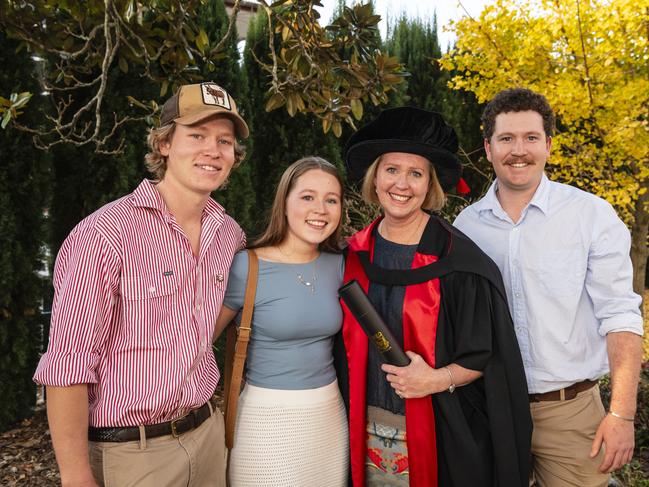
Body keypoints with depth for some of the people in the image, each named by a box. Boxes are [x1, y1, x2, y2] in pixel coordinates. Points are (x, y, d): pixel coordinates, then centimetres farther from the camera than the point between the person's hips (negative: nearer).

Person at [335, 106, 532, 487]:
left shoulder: (458, 259, -14)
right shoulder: (356, 254, -2)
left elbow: (490, 353, -9)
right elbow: (347, 344, 8)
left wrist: (438, 379, -24)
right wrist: (350, 419, 3)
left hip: (438, 432, -3)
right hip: (366, 430, 4)